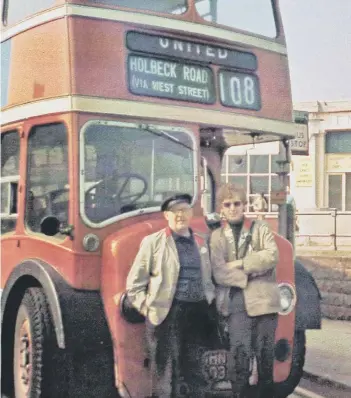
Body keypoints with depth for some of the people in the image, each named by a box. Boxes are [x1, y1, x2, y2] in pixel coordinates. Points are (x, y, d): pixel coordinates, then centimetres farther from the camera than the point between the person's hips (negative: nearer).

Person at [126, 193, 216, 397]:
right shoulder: (153, 242, 0)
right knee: (167, 374, -3)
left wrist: (210, 301, 9)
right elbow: (135, 283, 1)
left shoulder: (202, 242, 13)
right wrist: (147, 308, -7)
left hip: (199, 313, 5)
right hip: (168, 314, -5)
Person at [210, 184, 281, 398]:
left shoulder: (260, 228, 11)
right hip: (237, 301, -1)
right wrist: (252, 273, -10)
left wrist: (240, 264, -9)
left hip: (263, 299, 1)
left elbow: (272, 256, -6)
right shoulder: (217, 236, 9)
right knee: (239, 352, -10)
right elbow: (219, 273, -4)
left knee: (265, 352, 5)